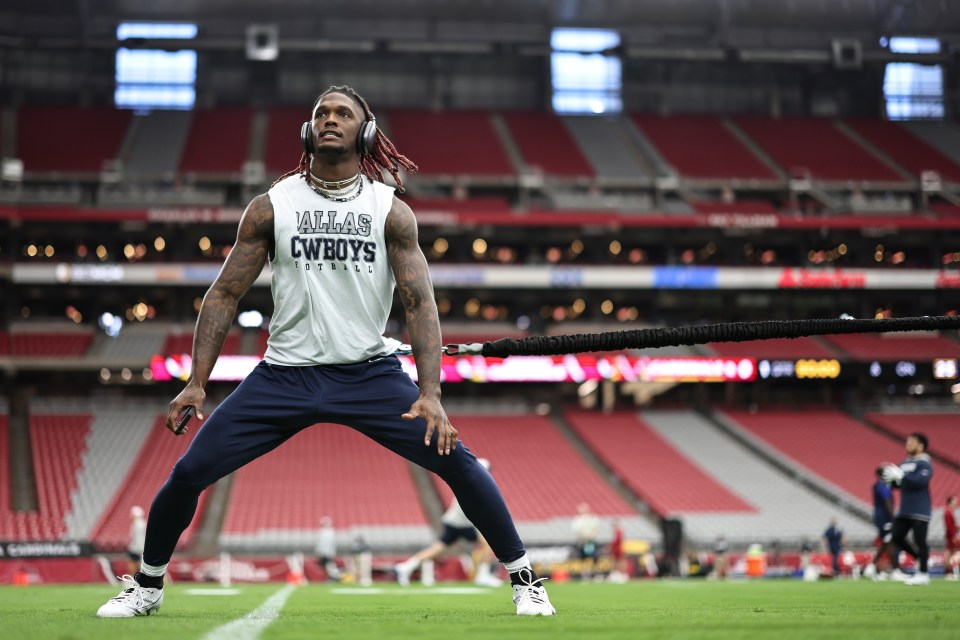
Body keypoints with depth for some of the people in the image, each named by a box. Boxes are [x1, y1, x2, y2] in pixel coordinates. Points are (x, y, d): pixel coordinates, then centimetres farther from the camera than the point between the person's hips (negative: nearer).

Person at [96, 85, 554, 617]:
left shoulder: (391, 210, -1)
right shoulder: (270, 207, 0)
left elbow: (419, 301, -6)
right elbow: (225, 293, 2)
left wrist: (430, 393, -20)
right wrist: (196, 382, -7)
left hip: (369, 373, -1)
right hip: (285, 374, 1)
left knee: (456, 460, -13)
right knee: (189, 472, -6)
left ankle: (523, 578, 7)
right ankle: (147, 586, 19)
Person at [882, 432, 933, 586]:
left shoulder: (924, 464, -9)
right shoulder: (905, 463, 16)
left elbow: (921, 481, -26)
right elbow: (897, 484, 21)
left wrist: (900, 475, -26)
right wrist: (890, 477, -1)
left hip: (919, 511, -8)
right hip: (904, 510, 8)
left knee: (919, 541, -6)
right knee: (897, 537, 7)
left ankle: (923, 574, 1)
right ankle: (920, 558, 24)